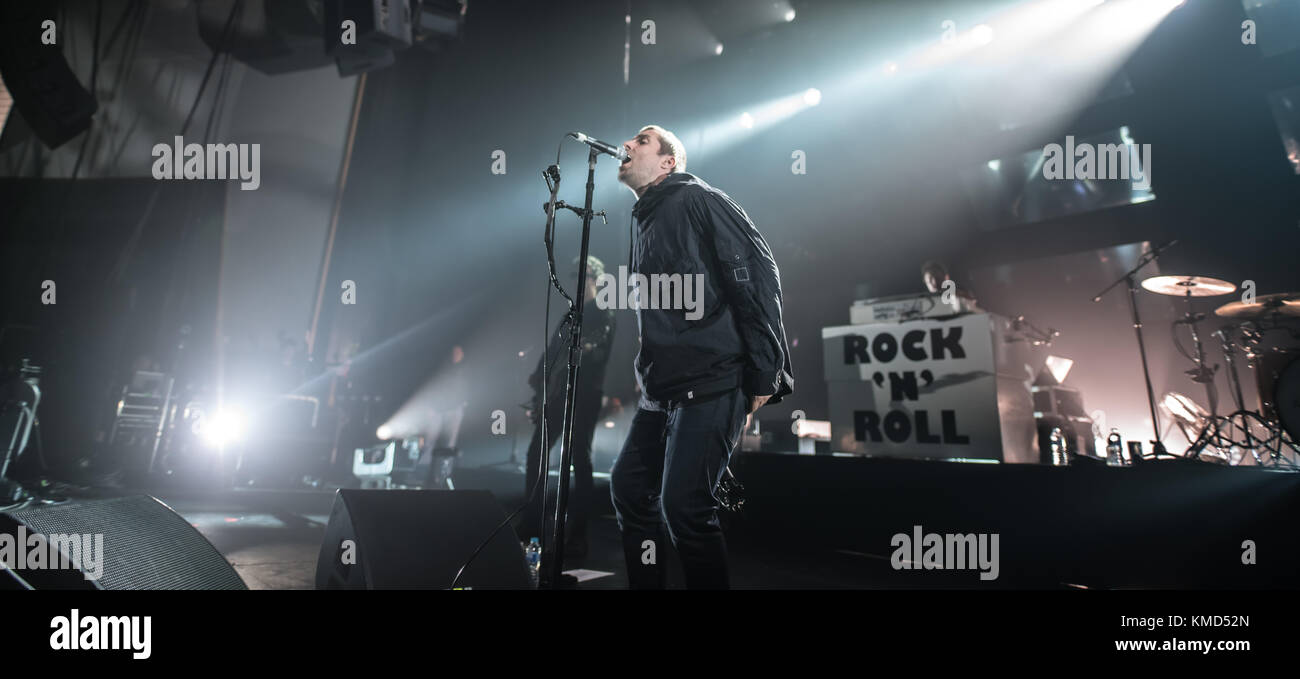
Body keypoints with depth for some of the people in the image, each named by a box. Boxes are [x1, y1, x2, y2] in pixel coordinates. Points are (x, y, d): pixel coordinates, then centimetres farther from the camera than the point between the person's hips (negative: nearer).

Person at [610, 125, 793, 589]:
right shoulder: (644, 222, 21)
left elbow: (757, 275, -12)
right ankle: (645, 584, 28)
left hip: (712, 382, -9)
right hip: (662, 389, 9)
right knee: (629, 485, 12)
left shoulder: (695, 199, -4)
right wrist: (646, 375, 19)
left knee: (683, 504, -13)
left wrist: (765, 372, -16)